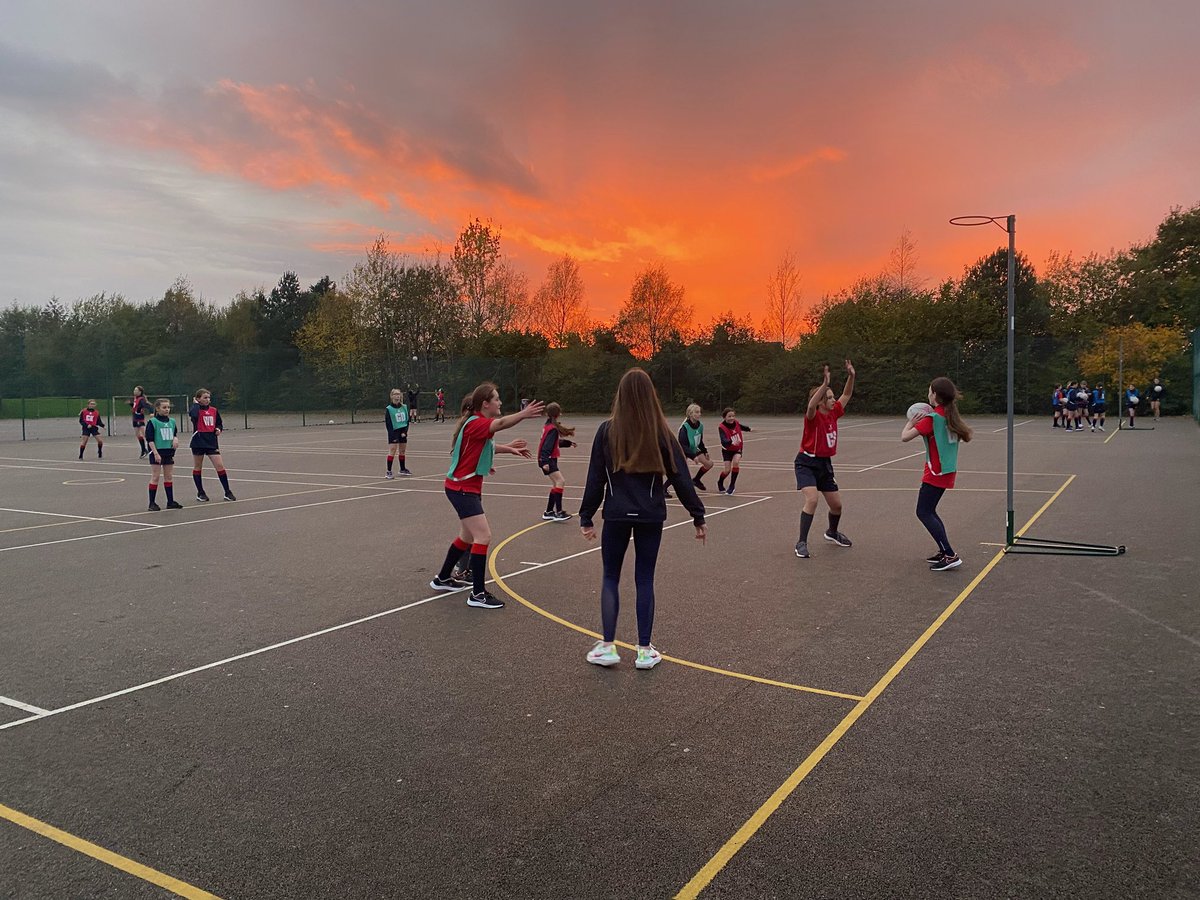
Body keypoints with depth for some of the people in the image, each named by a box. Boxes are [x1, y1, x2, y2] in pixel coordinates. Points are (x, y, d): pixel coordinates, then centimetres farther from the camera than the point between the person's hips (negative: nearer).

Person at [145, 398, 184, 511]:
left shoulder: (172, 421, 8)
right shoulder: (153, 422, -8)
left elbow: (176, 433, 21)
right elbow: (150, 439, -11)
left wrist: (176, 438, -3)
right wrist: (155, 453, -18)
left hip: (168, 452, 6)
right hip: (156, 452, -5)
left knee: (169, 476, 10)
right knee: (155, 477, -3)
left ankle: (170, 501, 18)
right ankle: (152, 503, 3)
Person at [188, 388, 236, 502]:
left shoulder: (214, 410, 7)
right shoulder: (195, 409, -5)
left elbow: (219, 423, 21)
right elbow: (193, 415, -31)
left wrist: (219, 429, -1)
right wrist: (196, 403, -15)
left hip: (212, 441, 3)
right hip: (198, 441, -2)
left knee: (220, 466, -5)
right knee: (197, 467, 10)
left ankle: (227, 492, 2)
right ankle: (200, 493, 22)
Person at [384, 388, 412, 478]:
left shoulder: (404, 407, 5)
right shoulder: (388, 409, -7)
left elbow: (407, 420, 7)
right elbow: (388, 423, -7)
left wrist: (405, 432, -6)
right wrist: (392, 436, -14)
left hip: (403, 432, 4)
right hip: (394, 432, -4)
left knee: (402, 451, 12)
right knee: (392, 451, -11)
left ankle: (402, 469, 26)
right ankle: (388, 472, -10)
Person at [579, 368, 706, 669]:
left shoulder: (607, 430, -6)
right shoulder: (661, 433, -3)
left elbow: (595, 477, -2)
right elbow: (681, 478, 0)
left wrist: (586, 517, 6)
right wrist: (698, 516, 8)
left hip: (616, 515, -1)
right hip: (650, 516, 1)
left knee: (610, 577, 13)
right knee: (644, 579, 10)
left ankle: (608, 646, 11)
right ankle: (645, 650, 14)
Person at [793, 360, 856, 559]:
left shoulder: (833, 414, 3)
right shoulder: (813, 416, -16)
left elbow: (846, 395, 12)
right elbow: (811, 406, -41)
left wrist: (851, 376, -3)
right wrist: (825, 384, -47)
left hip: (825, 464, 7)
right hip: (807, 463, -7)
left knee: (836, 504, 14)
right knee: (812, 500, -26)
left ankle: (832, 533, 44)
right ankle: (801, 543, -17)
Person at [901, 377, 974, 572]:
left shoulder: (931, 418, -16)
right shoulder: (951, 416, 7)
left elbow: (905, 436, -20)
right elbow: (966, 436, 23)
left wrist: (912, 422, -1)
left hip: (936, 472, -8)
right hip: (947, 471, 8)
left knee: (924, 513, -6)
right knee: (929, 511, 17)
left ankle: (950, 556, -11)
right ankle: (944, 551, 16)